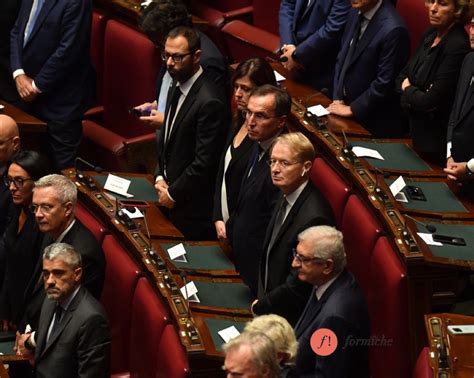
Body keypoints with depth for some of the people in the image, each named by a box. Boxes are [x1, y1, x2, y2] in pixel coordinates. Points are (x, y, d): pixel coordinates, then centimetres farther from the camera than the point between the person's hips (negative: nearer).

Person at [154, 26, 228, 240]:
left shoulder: (209, 103, -24)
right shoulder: (176, 87, 5)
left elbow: (204, 164, -22)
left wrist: (173, 193, -12)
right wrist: (160, 177, 4)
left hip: (192, 207, -8)